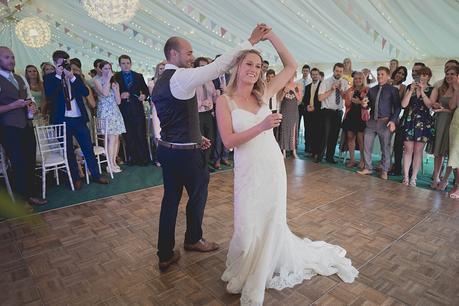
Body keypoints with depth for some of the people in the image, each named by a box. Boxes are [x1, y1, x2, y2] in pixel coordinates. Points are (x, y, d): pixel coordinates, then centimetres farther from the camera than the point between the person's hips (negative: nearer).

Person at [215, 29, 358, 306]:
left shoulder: (263, 94, 5)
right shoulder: (225, 101, -6)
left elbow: (292, 66, 7)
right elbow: (228, 141, -15)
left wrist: (271, 36, 2)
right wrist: (261, 127, -26)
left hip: (273, 165, 4)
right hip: (248, 169, -3)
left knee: (272, 220, 15)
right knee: (248, 224, 6)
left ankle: (263, 271, 42)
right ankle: (244, 274, 36)